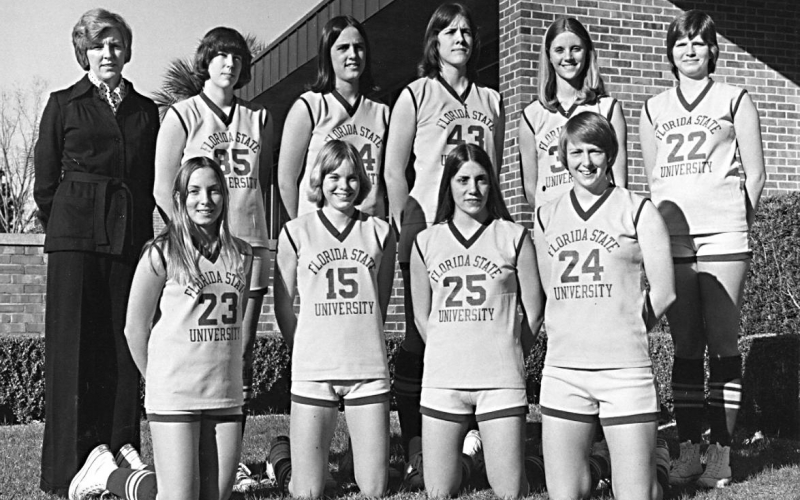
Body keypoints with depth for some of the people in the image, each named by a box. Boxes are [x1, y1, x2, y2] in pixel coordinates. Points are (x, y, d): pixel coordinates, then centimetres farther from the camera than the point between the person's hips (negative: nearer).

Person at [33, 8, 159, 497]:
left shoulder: (146, 110, 16)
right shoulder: (63, 104, 9)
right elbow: (45, 181, 9)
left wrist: (141, 231, 10)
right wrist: (63, 226, 6)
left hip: (130, 238, 2)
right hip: (75, 239, -2)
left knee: (124, 350, 0)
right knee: (72, 349, -3)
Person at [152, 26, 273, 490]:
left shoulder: (259, 118, 14)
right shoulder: (183, 114, 5)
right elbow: (164, 189, 1)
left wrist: (249, 220, 7)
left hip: (250, 246, 3)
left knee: (242, 354, 3)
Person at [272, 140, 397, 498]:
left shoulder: (379, 232, 7)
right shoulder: (295, 233, 3)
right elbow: (283, 305, 8)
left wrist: (361, 342, 11)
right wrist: (305, 352, 9)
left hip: (370, 370, 2)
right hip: (312, 372, -1)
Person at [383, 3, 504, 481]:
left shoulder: (491, 100, 16)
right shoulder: (415, 95, 5)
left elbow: (494, 170, 17)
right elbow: (394, 171, 1)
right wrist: (406, 227, -6)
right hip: (428, 226, -3)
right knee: (420, 337, -3)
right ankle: (415, 451, 0)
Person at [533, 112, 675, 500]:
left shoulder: (637, 211, 2)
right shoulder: (546, 217, 10)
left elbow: (664, 292, 0)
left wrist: (624, 333, 6)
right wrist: (575, 334, 8)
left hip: (626, 370, -2)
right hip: (562, 371, 3)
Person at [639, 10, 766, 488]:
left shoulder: (735, 99, 8)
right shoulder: (653, 109, 16)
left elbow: (755, 174, 6)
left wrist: (736, 223, 1)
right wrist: (658, 227, 9)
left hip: (722, 239, -2)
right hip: (671, 242, 3)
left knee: (724, 346, -2)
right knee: (685, 348, 4)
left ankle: (722, 452, 3)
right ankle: (689, 449, 9)